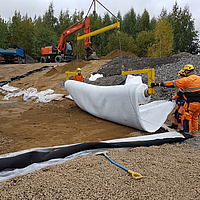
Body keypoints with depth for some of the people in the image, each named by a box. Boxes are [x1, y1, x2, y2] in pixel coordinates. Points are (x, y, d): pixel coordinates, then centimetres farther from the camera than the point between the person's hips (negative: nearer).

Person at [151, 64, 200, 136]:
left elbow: (172, 83, -14)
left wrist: (158, 84, -12)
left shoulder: (186, 80, -13)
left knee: (187, 118, 0)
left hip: (191, 103, -8)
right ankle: (194, 134, 23)